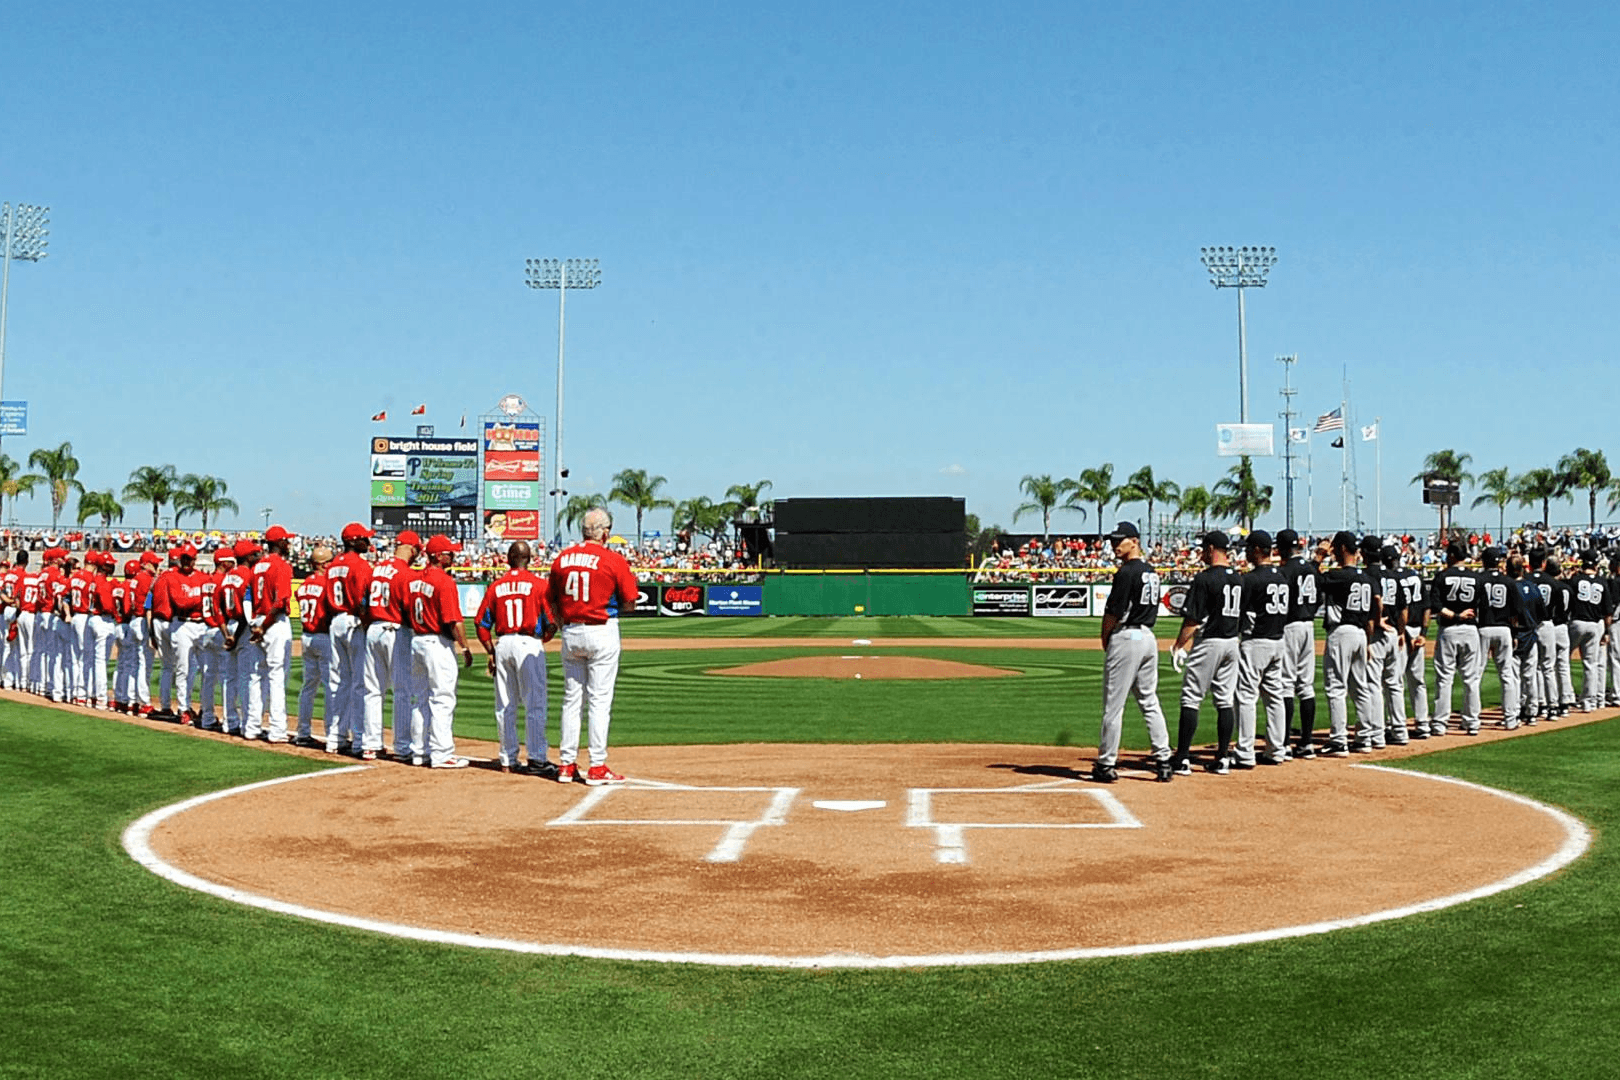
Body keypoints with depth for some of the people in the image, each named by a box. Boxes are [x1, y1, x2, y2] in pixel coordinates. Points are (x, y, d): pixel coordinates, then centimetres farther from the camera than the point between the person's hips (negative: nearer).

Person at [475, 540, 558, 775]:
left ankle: (508, 760, 14)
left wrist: (491, 652, 13)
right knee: (535, 704, -1)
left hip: (502, 644, 4)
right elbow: (552, 623, -7)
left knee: (504, 706, 10)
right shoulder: (538, 584, -4)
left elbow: (481, 623, 7)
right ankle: (536, 759, -3)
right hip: (529, 644, -4)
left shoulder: (496, 586, 6)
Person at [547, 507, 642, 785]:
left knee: (571, 699, 12)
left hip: (570, 633, 5)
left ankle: (566, 765, 14)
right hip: (602, 632, -5)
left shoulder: (562, 558, 5)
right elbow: (630, 604, -6)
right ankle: (598, 768, -1)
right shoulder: (614, 560, -9)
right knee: (600, 700, -1)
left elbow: (552, 602, 10)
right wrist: (632, 583, 12)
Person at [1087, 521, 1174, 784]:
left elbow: (1112, 613, -15)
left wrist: (1105, 641, 1)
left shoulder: (1126, 572, -14)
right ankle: (1164, 762, 8)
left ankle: (1106, 765, 3)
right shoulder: (1151, 573, 13)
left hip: (1126, 637, -9)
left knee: (1113, 705, -1)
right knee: (1149, 702, 11)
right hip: (1149, 638, 9)